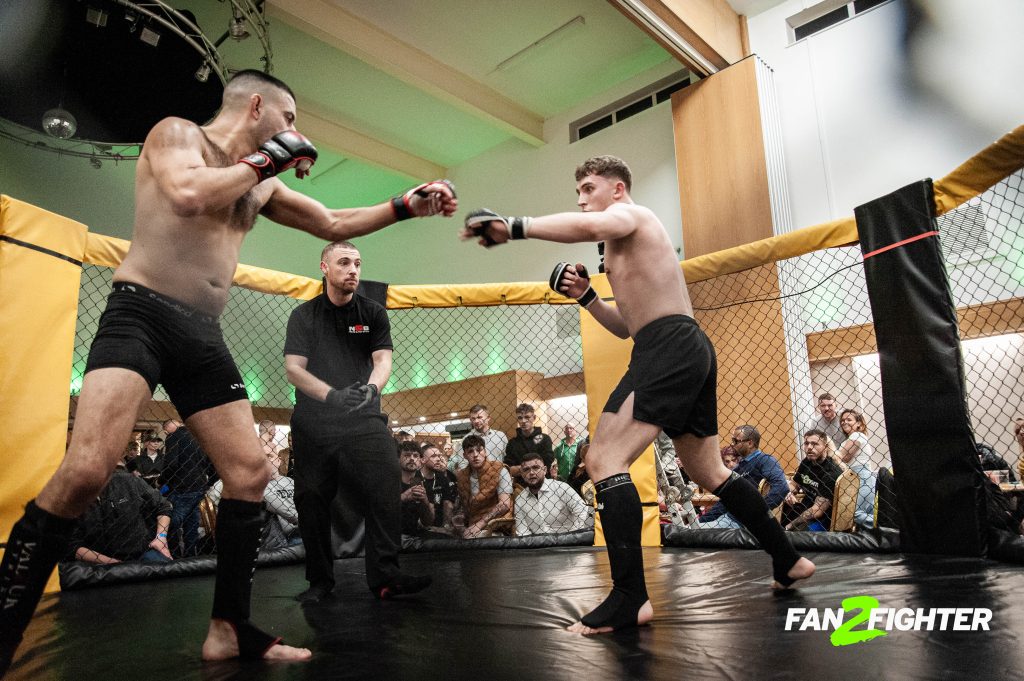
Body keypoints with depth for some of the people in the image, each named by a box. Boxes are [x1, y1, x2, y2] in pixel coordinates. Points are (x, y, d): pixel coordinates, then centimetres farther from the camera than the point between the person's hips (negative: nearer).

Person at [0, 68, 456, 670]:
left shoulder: (263, 185, 19)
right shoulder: (177, 133, 1)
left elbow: (334, 224, 26)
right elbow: (189, 195, -22)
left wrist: (405, 207, 19)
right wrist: (267, 159, -8)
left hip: (205, 337, 7)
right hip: (141, 313, -7)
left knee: (252, 475, 0)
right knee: (86, 471, -24)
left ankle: (231, 629, 11)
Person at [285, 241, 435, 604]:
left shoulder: (374, 313, 9)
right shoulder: (303, 315, 6)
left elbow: (383, 359, -2)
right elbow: (294, 368, -5)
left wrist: (372, 387, -26)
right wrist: (331, 394, -24)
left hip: (365, 420, 0)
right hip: (313, 424, 0)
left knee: (385, 489, -15)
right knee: (312, 502, 4)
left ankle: (384, 576, -9)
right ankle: (320, 581, 19)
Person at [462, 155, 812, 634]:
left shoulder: (630, 214, 1)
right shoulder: (624, 248, 29)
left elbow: (591, 227, -26)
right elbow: (629, 325, 28)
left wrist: (513, 227, -28)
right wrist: (586, 296, 14)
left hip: (670, 348, -11)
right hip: (689, 350, 11)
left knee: (604, 461, -16)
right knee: (709, 472, 20)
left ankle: (629, 599, -16)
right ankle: (789, 561, 31)